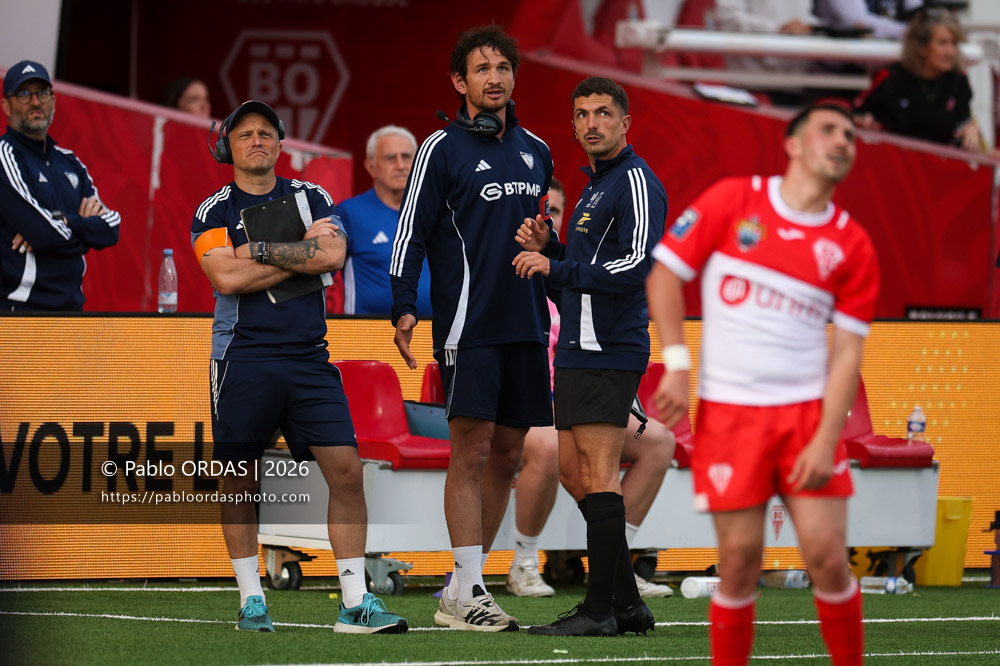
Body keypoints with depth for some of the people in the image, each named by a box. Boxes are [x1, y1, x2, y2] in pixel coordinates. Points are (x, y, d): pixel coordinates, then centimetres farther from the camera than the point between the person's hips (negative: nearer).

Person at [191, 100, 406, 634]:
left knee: (346, 470, -7)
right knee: (239, 479, 2)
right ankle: (251, 600, 13)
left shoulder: (312, 198, 12)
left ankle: (355, 601, -5)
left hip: (309, 357, 2)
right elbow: (228, 278, -12)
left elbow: (333, 255, -6)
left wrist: (261, 250, -10)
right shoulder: (214, 212, 5)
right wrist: (303, 251, -7)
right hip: (243, 358, -2)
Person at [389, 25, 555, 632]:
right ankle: (466, 595, -9)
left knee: (507, 454, 6)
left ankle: (464, 584, 13)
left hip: (526, 326, 6)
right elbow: (411, 232, -6)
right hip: (469, 325, -6)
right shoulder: (442, 148, -2)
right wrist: (404, 307, -16)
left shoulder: (536, 150, 15)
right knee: (472, 450, -10)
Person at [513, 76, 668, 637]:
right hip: (580, 350, 11)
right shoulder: (595, 186, 22)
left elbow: (634, 265, -21)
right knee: (575, 469, 11)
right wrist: (545, 250, 9)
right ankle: (626, 602, 15)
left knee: (598, 473, -11)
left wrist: (553, 268, -16)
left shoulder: (636, 181, -10)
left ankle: (600, 611, -11)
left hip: (608, 352, -11)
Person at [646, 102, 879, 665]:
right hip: (728, 410, -1)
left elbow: (847, 352, 2)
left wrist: (826, 440, -8)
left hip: (807, 412, 1)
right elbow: (664, 271, 4)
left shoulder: (852, 245, 4)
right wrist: (677, 364, -6)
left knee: (828, 558, -5)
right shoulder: (733, 201, 1)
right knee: (740, 562, -4)